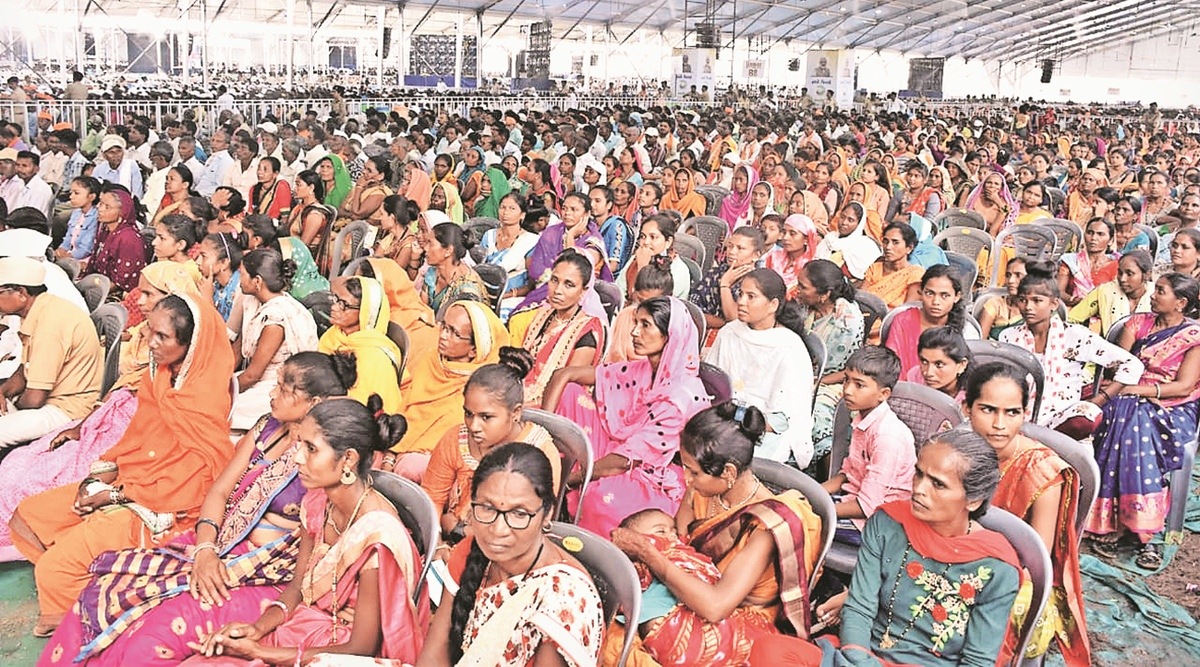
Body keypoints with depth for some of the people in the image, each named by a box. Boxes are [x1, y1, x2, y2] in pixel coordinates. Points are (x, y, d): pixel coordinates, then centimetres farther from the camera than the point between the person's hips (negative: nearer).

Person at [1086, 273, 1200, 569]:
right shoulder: (1138, 323, 12)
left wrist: (1134, 390, -15)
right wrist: (1107, 392, -16)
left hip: (1172, 409, -3)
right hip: (1131, 402, 3)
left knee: (1139, 420, -34)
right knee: (1124, 416, -31)